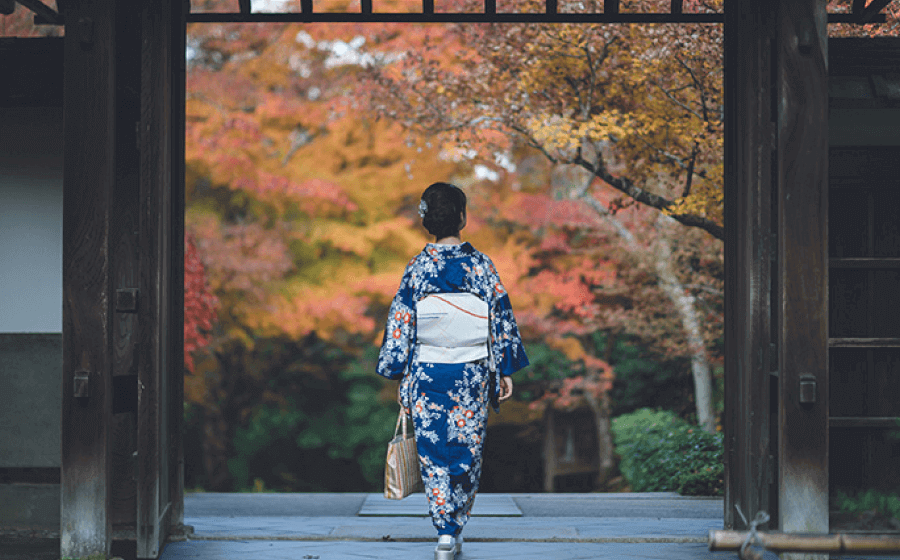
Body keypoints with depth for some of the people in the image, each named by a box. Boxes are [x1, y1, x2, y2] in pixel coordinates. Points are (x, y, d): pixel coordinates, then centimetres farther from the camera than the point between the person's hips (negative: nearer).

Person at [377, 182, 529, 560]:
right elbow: (501, 318, -2)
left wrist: (400, 375, 5)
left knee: (434, 453, 4)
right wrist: (506, 371, 6)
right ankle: (456, 529, 17)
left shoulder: (417, 267, -3)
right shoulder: (481, 264, -4)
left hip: (427, 373, 0)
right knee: (467, 451, 12)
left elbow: (401, 324, -2)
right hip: (472, 373, 0)